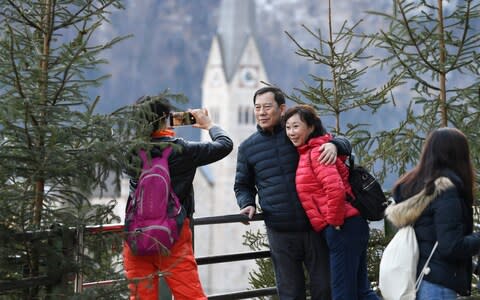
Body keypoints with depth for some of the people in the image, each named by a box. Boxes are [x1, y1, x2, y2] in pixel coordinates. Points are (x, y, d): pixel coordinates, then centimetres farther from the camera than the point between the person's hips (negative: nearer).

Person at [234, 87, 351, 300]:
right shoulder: (248, 147, 9)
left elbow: (344, 143, 9)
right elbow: (243, 185, 22)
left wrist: (333, 145, -14)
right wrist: (247, 204, 1)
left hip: (315, 226, -1)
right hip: (280, 233, 1)